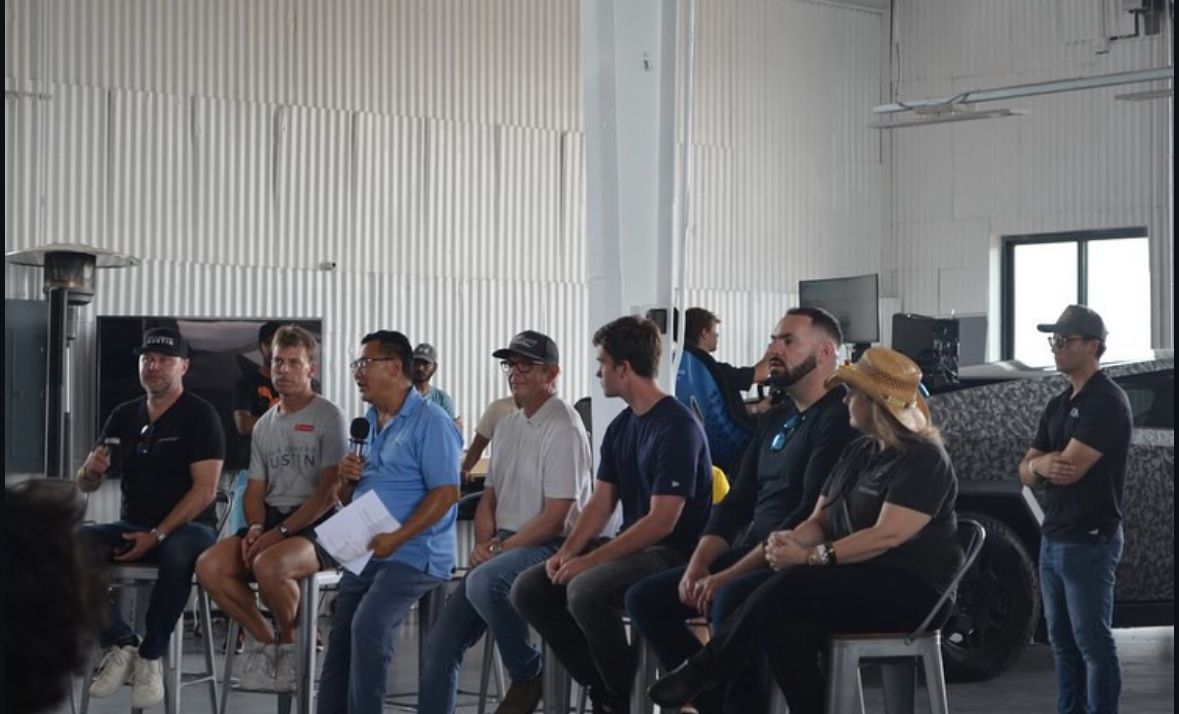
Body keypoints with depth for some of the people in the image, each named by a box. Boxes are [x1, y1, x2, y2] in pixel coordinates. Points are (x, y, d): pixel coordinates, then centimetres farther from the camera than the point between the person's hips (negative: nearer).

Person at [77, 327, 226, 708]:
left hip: (188, 527, -5)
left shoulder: (199, 415, -3)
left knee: (179, 553, -41)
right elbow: (85, 485, 16)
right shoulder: (124, 416, 13)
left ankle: (151, 655, -21)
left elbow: (205, 489, -13)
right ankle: (121, 644, -15)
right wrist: (91, 470, -10)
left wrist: (157, 535, -20)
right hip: (131, 526, 5)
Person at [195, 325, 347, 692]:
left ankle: (293, 644, -8)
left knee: (268, 565, -36)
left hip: (316, 524, -7)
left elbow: (329, 490, -11)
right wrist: (255, 528, -4)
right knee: (209, 566, -17)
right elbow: (256, 488, 18)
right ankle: (267, 641, 0)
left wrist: (280, 532, -17)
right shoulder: (264, 425, 18)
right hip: (271, 520, 7)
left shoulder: (328, 417, -3)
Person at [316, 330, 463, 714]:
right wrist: (347, 478, -2)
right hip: (364, 554, 8)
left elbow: (446, 492, -17)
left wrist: (396, 538, -24)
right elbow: (347, 498, 23)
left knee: (368, 626, -25)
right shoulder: (368, 423, 17)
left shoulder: (430, 422, -8)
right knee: (339, 642, 3)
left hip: (413, 554, -8)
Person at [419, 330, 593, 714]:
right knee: (441, 642, -2)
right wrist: (483, 543, 1)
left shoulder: (564, 429, -12)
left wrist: (500, 549, -15)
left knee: (483, 582, -36)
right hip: (505, 546, 8)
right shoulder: (508, 425, 16)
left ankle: (528, 676, -14)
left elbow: (555, 517, -17)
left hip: (549, 547, -8)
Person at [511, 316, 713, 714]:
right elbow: (600, 503, 13)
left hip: (674, 553, -9)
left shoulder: (678, 427, -16)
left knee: (586, 591, -33)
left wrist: (590, 561, -21)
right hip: (633, 547, 9)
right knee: (529, 589, -2)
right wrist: (567, 552, -5)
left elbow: (662, 521, -21)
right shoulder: (621, 427, 12)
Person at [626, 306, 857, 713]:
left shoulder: (838, 419, -11)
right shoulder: (777, 420, 18)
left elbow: (810, 516, -20)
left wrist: (729, 576, -21)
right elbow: (737, 501, 16)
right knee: (645, 598, -2)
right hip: (752, 555, 9)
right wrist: (698, 565, -1)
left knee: (732, 600, -36)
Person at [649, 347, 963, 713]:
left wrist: (811, 558, -23)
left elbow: (888, 535, -20)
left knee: (792, 585, -28)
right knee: (785, 631, -26)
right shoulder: (857, 452, 18)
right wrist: (790, 540, -9)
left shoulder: (925, 459, -9)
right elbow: (820, 521, 15)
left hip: (910, 592, -7)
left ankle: (701, 671, -13)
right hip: (855, 586, 7)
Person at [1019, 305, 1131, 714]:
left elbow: (1071, 467, -21)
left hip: (1089, 542, -9)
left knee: (1093, 643, -6)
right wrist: (1041, 465, -12)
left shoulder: (1107, 401, -12)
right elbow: (1025, 473, 12)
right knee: (1062, 642, 12)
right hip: (1053, 538, 9)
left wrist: (1040, 461, 0)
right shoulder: (1058, 405, 15)